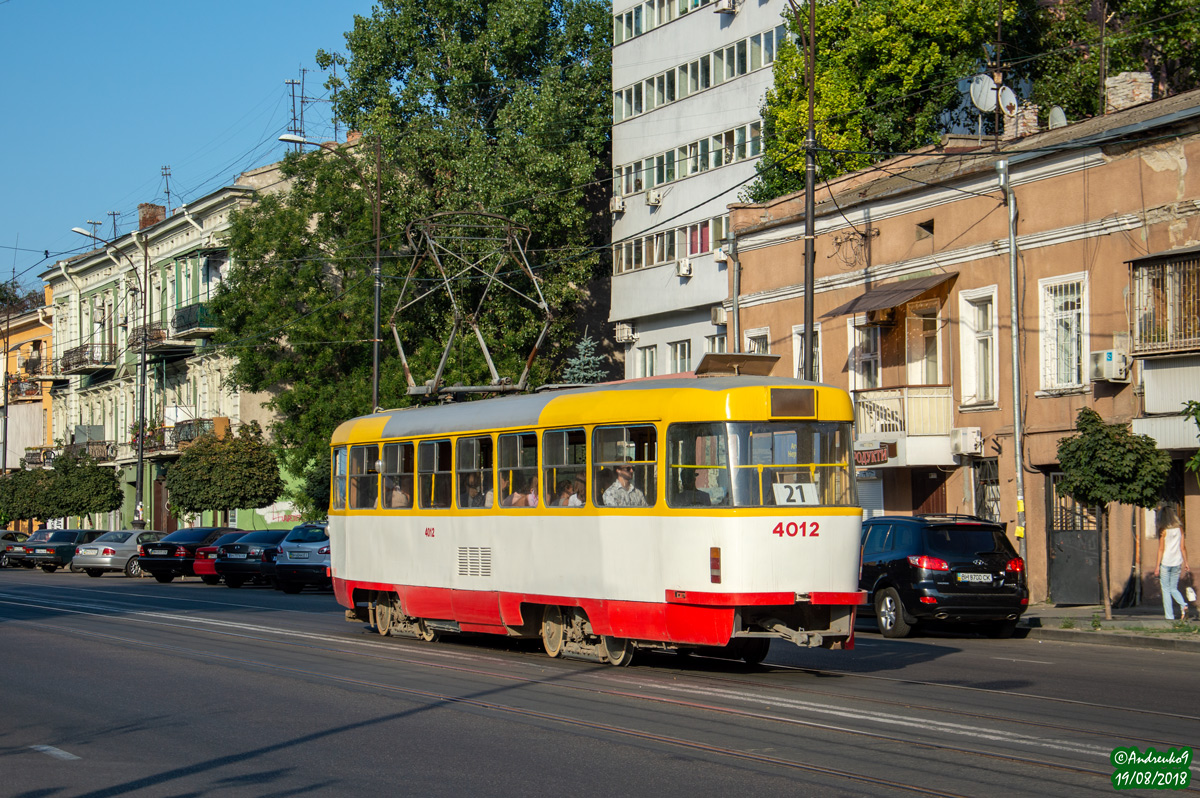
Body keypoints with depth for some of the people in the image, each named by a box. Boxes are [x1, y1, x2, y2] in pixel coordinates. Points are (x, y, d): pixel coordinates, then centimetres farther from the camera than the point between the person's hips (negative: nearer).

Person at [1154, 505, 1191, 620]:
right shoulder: (1180, 528, 4)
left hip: (1165, 563, -4)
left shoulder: (1163, 530, -8)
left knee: (1166, 589, 4)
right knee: (1174, 588, 16)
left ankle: (1169, 615, 0)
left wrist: (1157, 565, -5)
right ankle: (1183, 605, -10)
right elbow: (1183, 547, 5)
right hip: (1177, 563, 4)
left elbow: (1161, 549, -9)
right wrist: (1186, 563, 11)